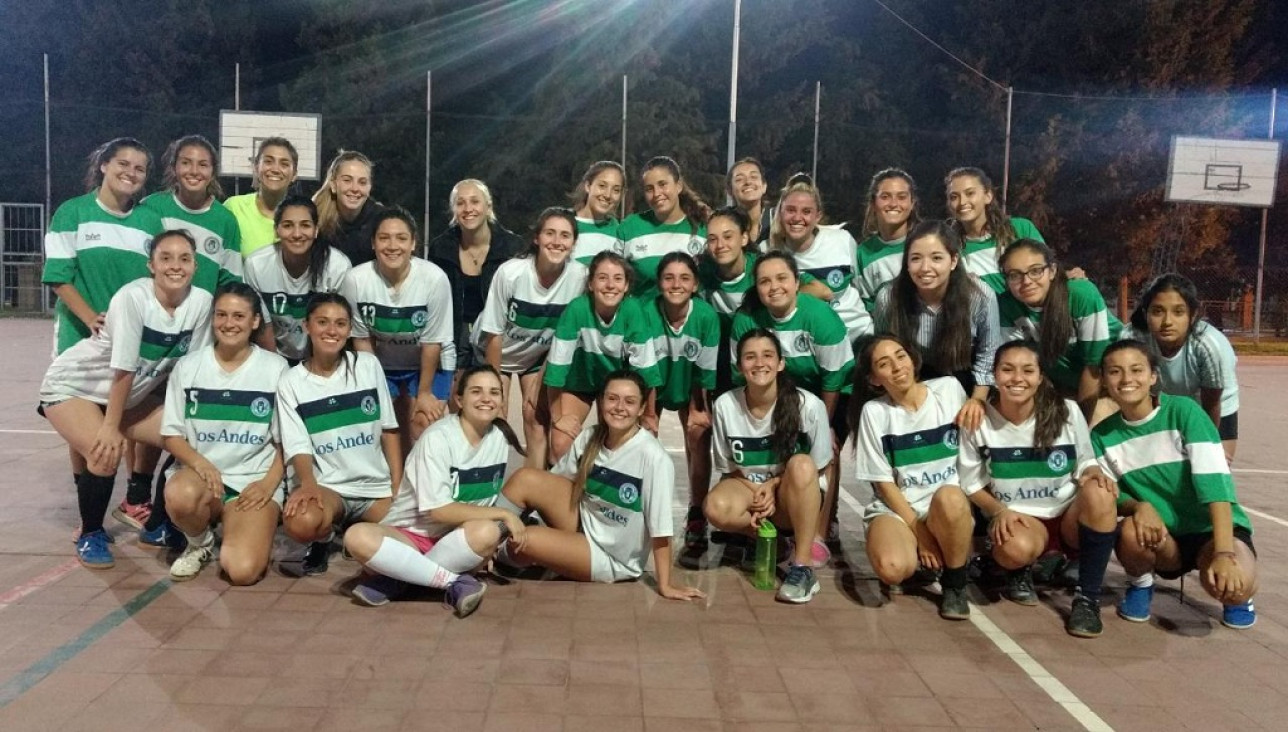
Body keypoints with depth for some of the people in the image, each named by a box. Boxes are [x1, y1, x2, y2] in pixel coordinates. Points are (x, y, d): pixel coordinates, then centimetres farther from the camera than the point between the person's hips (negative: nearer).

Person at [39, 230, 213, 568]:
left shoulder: (201, 302, -15)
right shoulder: (132, 298, -29)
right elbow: (124, 369, -27)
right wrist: (111, 427, -22)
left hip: (130, 394, 6)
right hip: (73, 385, -6)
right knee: (106, 453, -26)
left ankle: (159, 525, 13)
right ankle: (90, 535, 0)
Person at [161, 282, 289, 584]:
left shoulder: (276, 368, 1)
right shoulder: (188, 366, 6)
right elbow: (171, 435, 5)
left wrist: (270, 483, -11)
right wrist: (199, 463, -16)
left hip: (254, 481, -2)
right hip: (199, 473, 2)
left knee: (243, 570, -25)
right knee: (180, 496, -37)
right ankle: (200, 543, -1)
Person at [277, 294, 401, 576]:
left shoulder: (368, 365, 3)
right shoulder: (291, 383, -1)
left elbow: (389, 429, 5)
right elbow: (298, 446, -7)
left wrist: (399, 487, -2)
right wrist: (308, 484, -28)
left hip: (377, 486, 3)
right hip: (327, 486, -2)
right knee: (300, 523, -36)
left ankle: (355, 528, 16)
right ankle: (323, 538, 5)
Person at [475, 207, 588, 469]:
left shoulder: (579, 276, -26)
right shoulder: (510, 272, -30)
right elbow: (494, 335, -18)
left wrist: (539, 381, -6)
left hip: (538, 356, 2)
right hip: (496, 353, -1)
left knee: (538, 418, -4)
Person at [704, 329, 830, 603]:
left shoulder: (809, 405, -18)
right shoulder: (725, 405, -13)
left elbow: (816, 470, -6)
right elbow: (728, 469, -1)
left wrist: (773, 484, -19)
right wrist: (756, 496, -17)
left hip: (793, 498, -1)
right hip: (748, 490, 2)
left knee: (801, 465, -35)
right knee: (716, 508, -32)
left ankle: (802, 565, -24)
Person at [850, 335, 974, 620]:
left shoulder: (949, 388, -1)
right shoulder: (873, 412, -5)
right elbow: (884, 484, -5)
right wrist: (920, 532, -12)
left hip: (950, 506, 1)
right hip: (894, 507, -1)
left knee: (948, 499, -37)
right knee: (892, 568, -33)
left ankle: (954, 584, -9)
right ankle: (920, 558, 7)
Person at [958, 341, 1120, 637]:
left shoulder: (1067, 412, -6)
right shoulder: (979, 421, -7)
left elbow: (1085, 465, 4)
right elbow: (972, 484, 3)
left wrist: (1094, 473, -20)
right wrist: (999, 510, -16)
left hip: (1070, 515, 1)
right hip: (1017, 518, -1)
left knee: (1099, 493, -34)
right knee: (1015, 548, -38)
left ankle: (1087, 597, -19)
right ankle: (1020, 572, 5)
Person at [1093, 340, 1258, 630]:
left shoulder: (1183, 411, -13)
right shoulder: (1102, 436, -2)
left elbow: (1215, 483, -22)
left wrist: (1223, 553, -33)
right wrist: (1139, 506, -26)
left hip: (1212, 528, -2)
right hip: (1163, 537, 2)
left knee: (1234, 586, -33)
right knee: (1132, 529, -33)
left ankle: (1237, 596, 7)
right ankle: (1140, 583, 2)